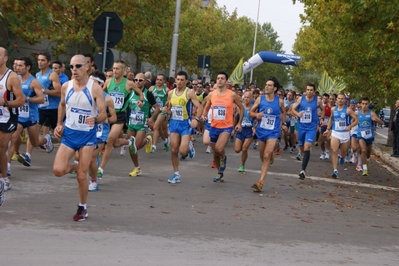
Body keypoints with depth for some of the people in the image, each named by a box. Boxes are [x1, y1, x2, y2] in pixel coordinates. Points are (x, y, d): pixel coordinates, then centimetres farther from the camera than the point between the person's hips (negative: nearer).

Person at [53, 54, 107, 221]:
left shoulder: (95, 88, -13)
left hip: (87, 134, -3)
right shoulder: (66, 87, -1)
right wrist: (59, 124, 8)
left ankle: (83, 208, 19)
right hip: (69, 133, 3)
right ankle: (74, 167, 24)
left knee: (81, 176, -1)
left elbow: (103, 115, -14)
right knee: (58, 170, -11)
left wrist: (95, 119, -35)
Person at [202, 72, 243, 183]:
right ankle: (220, 173, 32)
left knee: (219, 149, -26)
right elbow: (206, 108, 16)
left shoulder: (232, 95, -6)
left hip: (226, 127, -4)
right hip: (214, 127, 4)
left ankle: (223, 157, 9)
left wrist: (239, 123, 1)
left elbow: (241, 108, 6)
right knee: (215, 154, 12)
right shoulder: (211, 94, 2)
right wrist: (204, 115, -6)